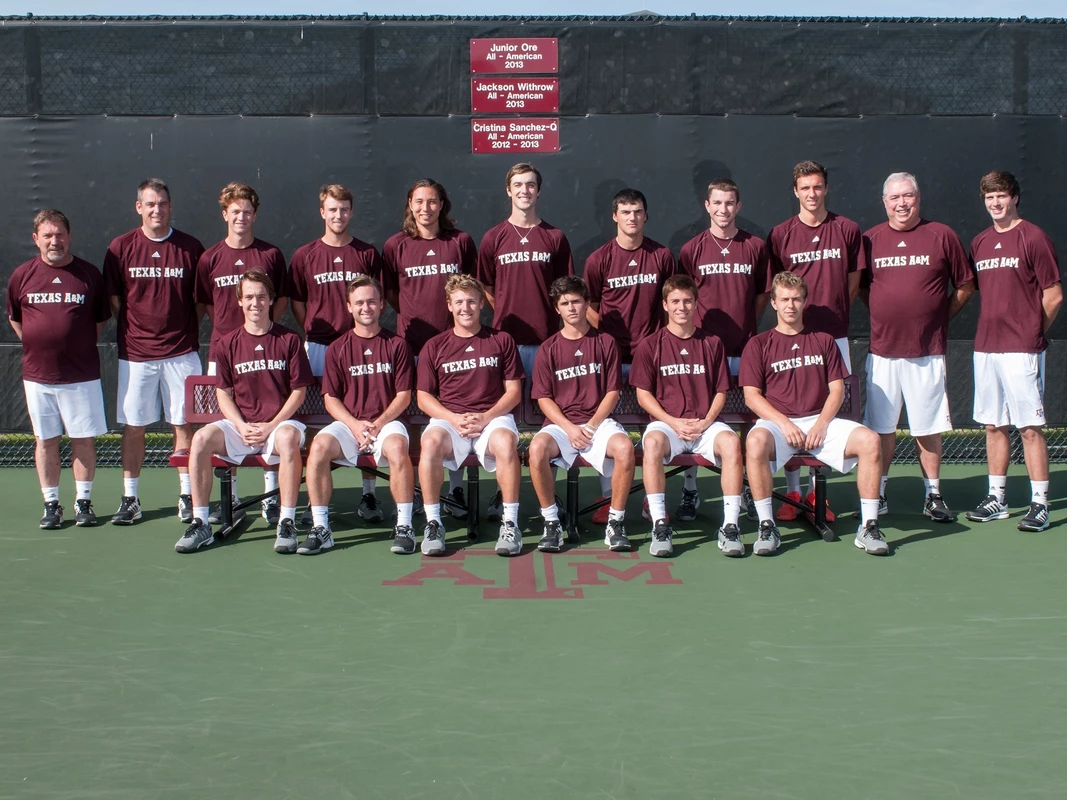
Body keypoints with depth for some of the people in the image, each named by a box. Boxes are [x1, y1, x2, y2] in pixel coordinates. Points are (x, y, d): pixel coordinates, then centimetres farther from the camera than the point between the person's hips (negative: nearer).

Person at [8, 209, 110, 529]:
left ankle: (84, 502, 14)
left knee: (84, 440, 3)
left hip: (82, 375, -1)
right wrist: (38, 345, 9)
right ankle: (51, 504, 16)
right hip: (37, 374, 1)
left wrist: (80, 345, 5)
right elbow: (14, 317, 16)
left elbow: (102, 318, 10)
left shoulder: (89, 274, 0)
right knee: (46, 441, 7)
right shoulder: (22, 275, 3)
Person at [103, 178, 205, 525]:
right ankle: (130, 498, 15)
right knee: (133, 426, 6)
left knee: (184, 424, 3)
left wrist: (187, 328, 0)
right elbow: (113, 298, 8)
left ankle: (187, 496, 13)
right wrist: (132, 329, 0)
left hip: (181, 352, 0)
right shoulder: (121, 247, 3)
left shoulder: (191, 248, 2)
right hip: (135, 352, 1)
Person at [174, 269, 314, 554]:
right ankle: (200, 524, -17)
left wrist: (272, 425, -11)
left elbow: (298, 390, 1)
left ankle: (287, 523, -29)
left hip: (279, 423, -2)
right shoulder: (228, 343, 7)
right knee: (202, 438, -26)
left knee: (288, 438, -38)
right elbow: (223, 393, 8)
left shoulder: (288, 340, 2)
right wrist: (242, 427, -9)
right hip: (239, 425, 3)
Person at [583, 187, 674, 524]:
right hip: (611, 353, -1)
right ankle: (607, 497, 9)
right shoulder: (599, 259, 2)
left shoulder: (662, 256, 5)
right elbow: (589, 306, 8)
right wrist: (608, 334, -5)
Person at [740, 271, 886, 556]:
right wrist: (784, 423, -14)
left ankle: (868, 526, -14)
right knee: (755, 442, -38)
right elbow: (752, 396, 0)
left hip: (821, 421, 3)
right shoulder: (759, 345, 8)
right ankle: (766, 527, -28)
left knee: (870, 440, -24)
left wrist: (821, 424, -8)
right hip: (777, 422, -3)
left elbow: (837, 389, 10)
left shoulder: (823, 341, 17)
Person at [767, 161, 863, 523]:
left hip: (834, 336, 1)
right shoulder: (780, 234, 3)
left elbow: (853, 280, 12)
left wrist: (834, 314, 5)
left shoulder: (847, 230, 5)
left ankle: (815, 492, 14)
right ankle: (792, 493, 9)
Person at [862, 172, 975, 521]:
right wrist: (886, 314, 6)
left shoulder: (942, 236, 1)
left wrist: (940, 316, 2)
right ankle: (878, 493, 17)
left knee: (928, 429, 4)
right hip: (882, 350, 1)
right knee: (881, 427, 6)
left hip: (928, 351, -1)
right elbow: (861, 287, 17)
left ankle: (933, 495, 16)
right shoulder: (870, 239, 6)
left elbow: (965, 286, 8)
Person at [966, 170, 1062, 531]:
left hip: (1022, 349, -6)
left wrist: (1032, 332, 3)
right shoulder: (979, 243, 13)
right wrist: (993, 331, 10)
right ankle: (997, 498, 18)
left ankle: (1039, 503, 1)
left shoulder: (1034, 237, -5)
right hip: (985, 348, 6)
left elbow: (1054, 296, -5)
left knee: (1030, 427, -4)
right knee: (993, 424, 10)